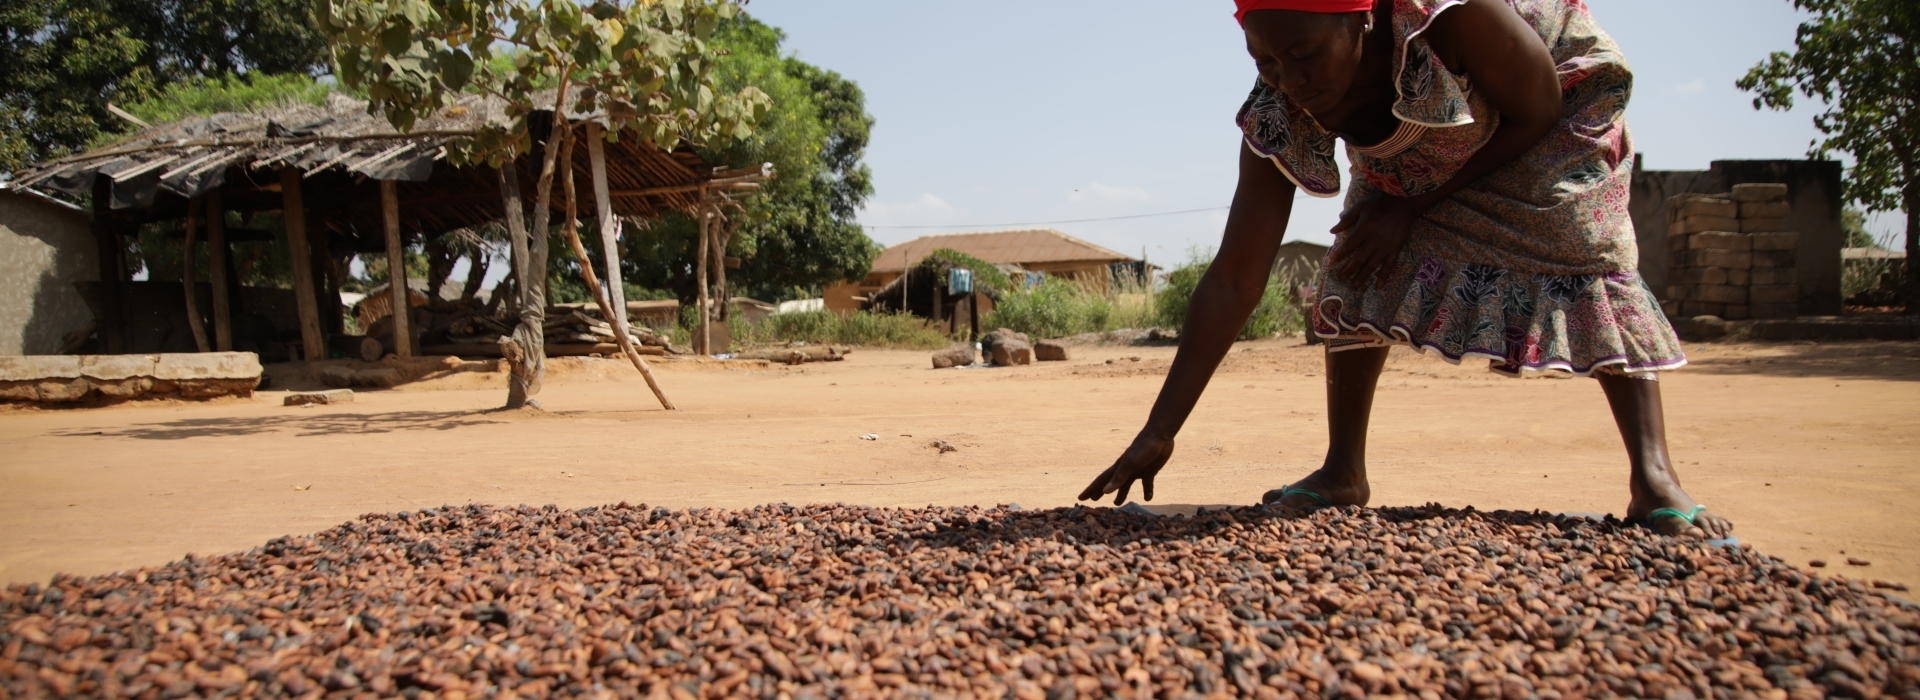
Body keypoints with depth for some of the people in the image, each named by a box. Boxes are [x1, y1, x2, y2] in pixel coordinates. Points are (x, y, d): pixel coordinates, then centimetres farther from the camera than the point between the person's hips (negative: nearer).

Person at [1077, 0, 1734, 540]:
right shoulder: (1278, 119, -31)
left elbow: (1535, 115, -24)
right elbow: (1233, 279, -30)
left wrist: (1412, 207, -29)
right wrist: (1158, 433, -33)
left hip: (1555, 97, -3)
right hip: (1416, 148, 4)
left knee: (1588, 251, -22)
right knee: (1358, 269, -12)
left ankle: (1654, 478, -20)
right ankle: (1343, 471, -2)